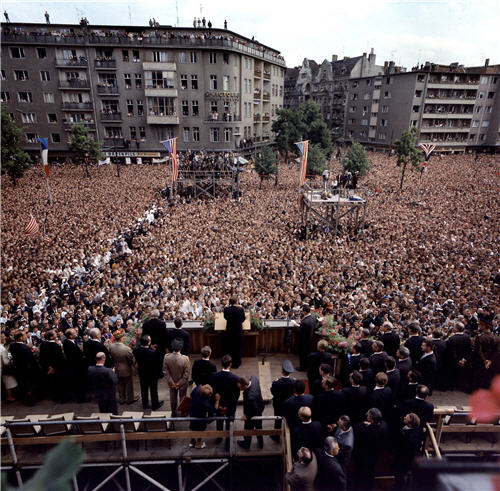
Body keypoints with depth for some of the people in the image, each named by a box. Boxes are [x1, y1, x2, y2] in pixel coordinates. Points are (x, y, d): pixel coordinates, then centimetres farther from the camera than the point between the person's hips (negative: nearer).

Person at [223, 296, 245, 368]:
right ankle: (236, 363, 23)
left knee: (228, 347, 18)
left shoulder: (226, 309, -14)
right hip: (238, 331, -1)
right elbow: (243, 319, -2)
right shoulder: (241, 309, -17)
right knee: (237, 348, 14)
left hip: (229, 331, 1)